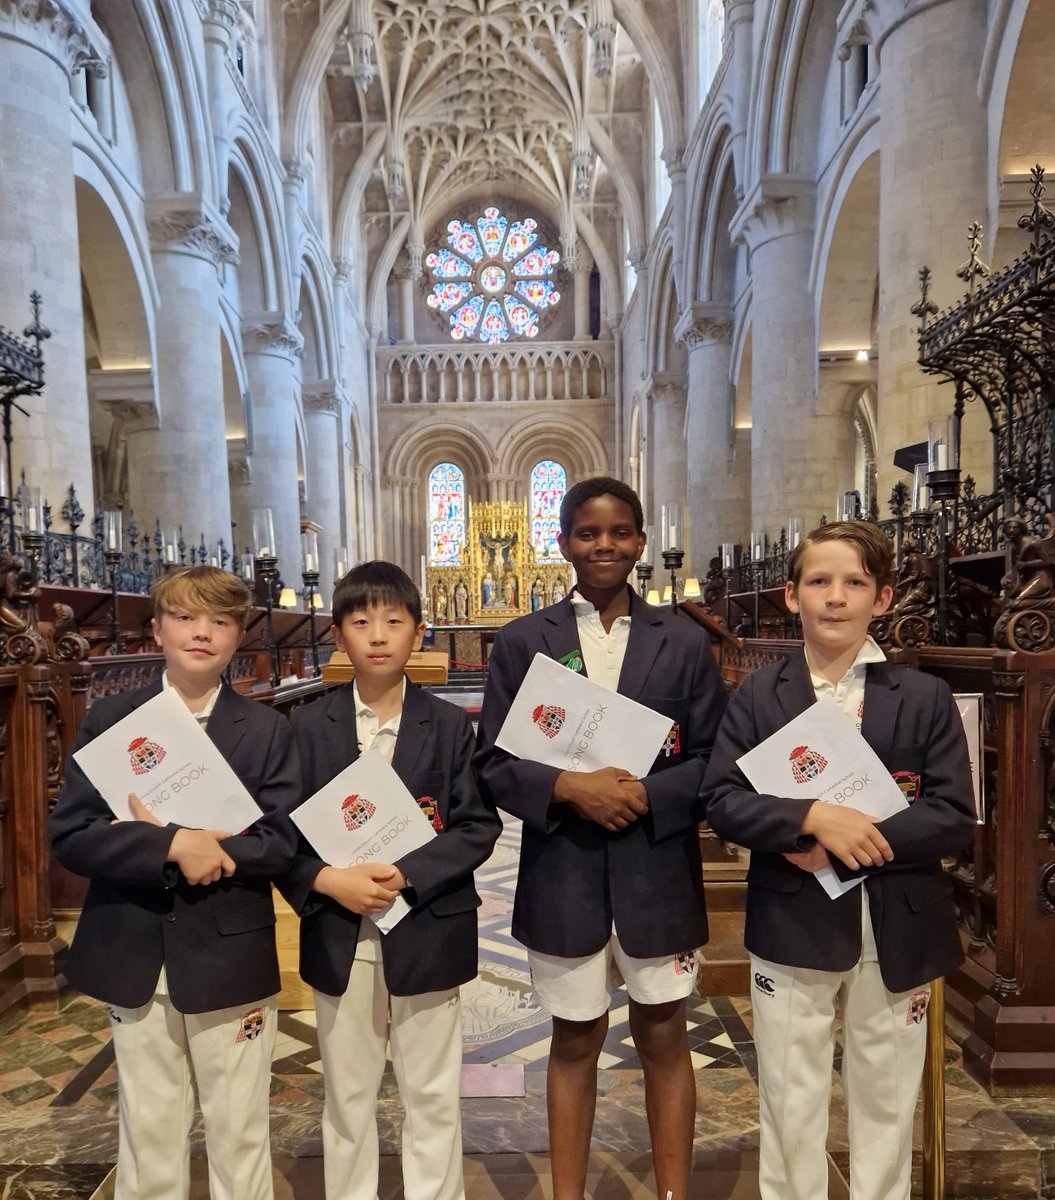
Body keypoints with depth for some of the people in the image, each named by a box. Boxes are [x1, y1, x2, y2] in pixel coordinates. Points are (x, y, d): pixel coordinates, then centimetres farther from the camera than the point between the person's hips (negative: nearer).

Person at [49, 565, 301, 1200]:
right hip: (133, 958, 2)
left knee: (239, 1132, 14)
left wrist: (152, 836, -19)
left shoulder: (267, 728, -5)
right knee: (147, 1131, 18)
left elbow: (281, 843, -14)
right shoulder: (108, 718, -1)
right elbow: (69, 834, -9)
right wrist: (172, 846, -23)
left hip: (230, 957, -1)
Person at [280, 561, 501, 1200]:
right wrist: (328, 880, -18)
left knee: (433, 1099, 14)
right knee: (347, 1100, 18)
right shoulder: (309, 726, -1)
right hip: (338, 940, 1)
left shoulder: (451, 725, -4)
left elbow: (479, 826, -7)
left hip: (426, 936, -1)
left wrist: (406, 875, -18)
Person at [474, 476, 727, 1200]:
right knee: (576, 1039, 17)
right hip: (564, 873, 0)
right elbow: (494, 764, -3)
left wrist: (646, 794, -17)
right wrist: (567, 787, -19)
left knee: (664, 1036, 16)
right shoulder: (522, 642, -2)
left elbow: (713, 760, -1)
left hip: (659, 870, 1)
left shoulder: (684, 641, 0)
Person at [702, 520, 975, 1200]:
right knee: (790, 1101, 15)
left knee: (886, 1098, 19)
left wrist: (852, 846, -19)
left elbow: (954, 816, -8)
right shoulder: (759, 697, -3)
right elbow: (721, 801, -10)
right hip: (791, 927, 0)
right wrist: (812, 817, -25)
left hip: (896, 931, 1)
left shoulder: (925, 698, -3)